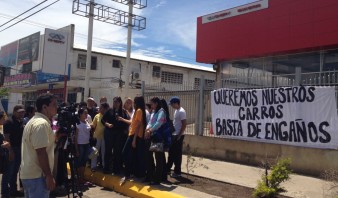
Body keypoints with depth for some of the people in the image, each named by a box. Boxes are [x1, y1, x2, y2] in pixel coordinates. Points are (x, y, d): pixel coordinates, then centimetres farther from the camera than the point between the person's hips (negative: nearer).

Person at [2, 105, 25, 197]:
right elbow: (6, 138, -16)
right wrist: (10, 151, -20)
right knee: (8, 171, 0)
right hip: (11, 150, -7)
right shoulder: (9, 122, -12)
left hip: (19, 149, 7)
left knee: (15, 171, 16)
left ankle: (13, 190, 26)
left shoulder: (21, 122, 9)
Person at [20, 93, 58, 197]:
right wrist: (49, 176, -20)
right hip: (37, 175, -10)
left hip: (29, 174, 10)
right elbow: (41, 153, -23)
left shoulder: (33, 121, 14)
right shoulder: (42, 123, -19)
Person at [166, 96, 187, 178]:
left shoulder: (181, 111, -17)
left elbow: (184, 125, -20)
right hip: (173, 135, 9)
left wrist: (179, 135, -19)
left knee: (177, 154, -1)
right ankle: (167, 169, 27)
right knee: (171, 153, 17)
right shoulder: (176, 111, 13)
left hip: (178, 136, -9)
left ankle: (177, 172, 8)